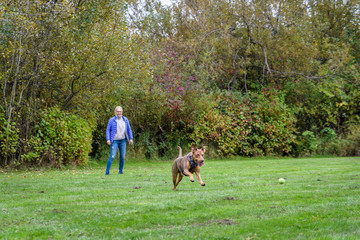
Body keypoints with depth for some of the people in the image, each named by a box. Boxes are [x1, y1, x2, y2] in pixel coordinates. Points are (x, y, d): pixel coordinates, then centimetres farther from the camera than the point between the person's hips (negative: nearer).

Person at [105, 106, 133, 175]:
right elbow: (108, 130, -3)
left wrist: (131, 139, 4)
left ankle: (120, 171, 14)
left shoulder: (125, 120, 7)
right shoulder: (112, 120, -3)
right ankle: (107, 172, -7)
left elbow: (129, 129, 11)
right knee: (112, 156, -12)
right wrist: (108, 139, -14)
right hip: (114, 141, -4)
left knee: (122, 156, 2)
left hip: (122, 140, 4)